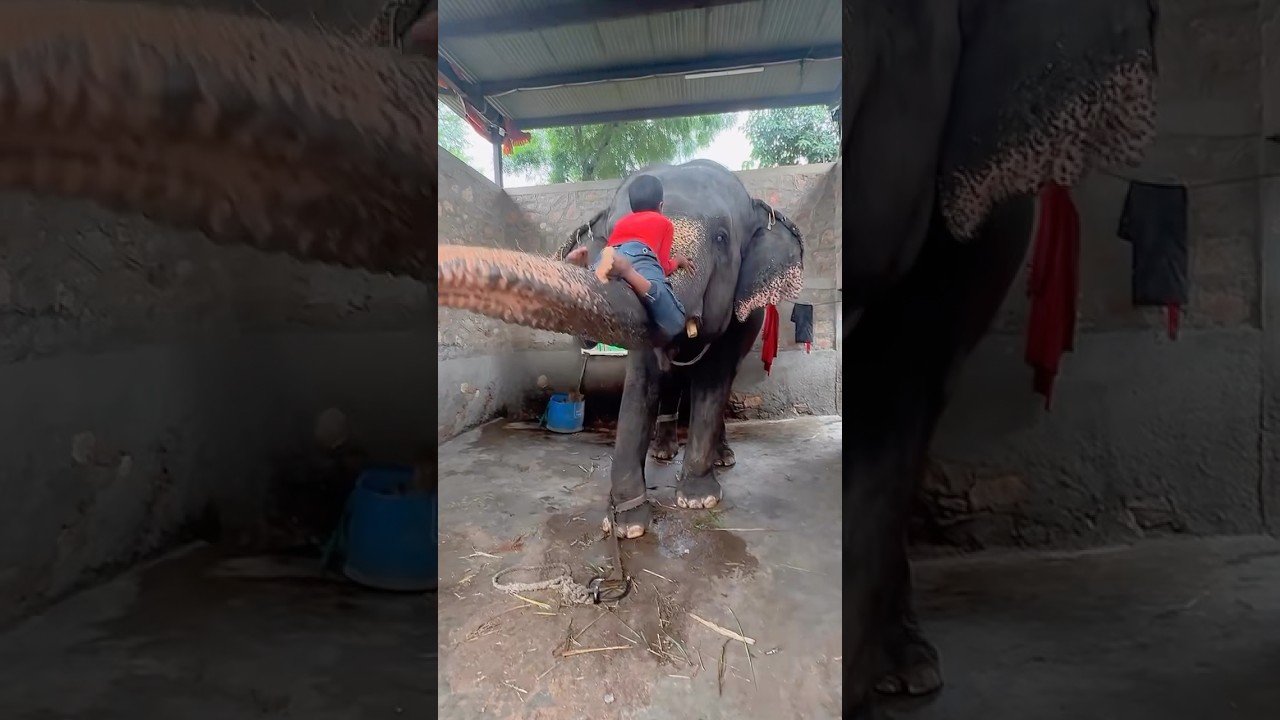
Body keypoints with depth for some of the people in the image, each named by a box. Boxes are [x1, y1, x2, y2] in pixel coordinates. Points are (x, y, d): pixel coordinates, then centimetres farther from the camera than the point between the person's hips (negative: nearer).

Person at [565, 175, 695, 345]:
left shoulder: (621, 222, 43)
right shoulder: (665, 223, 32)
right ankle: (626, 271, -44)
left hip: (603, 256, 5)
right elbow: (662, 267, 26)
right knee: (673, 325, -23)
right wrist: (677, 260, 45)